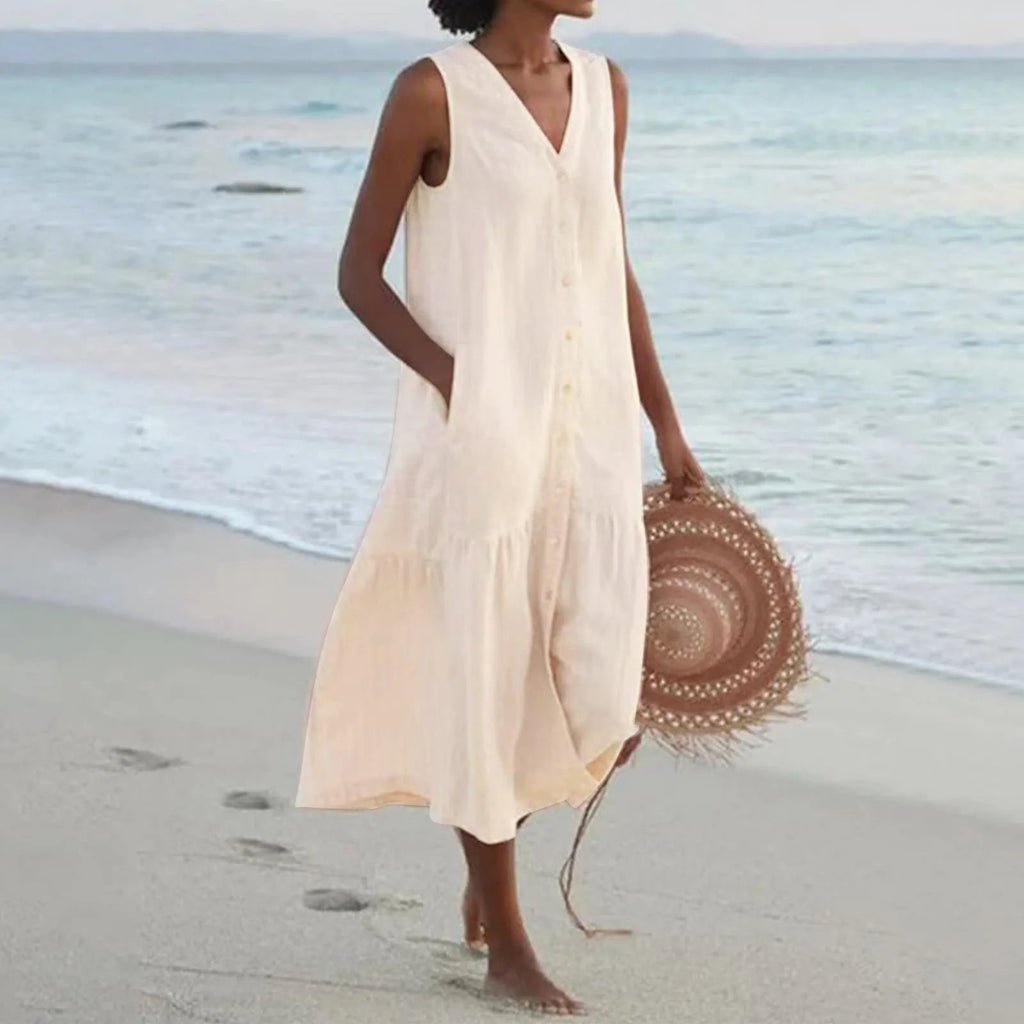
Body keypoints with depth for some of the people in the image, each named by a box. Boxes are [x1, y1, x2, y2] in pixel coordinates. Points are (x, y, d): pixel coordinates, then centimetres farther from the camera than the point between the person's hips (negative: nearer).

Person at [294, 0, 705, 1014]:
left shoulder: (602, 86, 10)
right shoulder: (432, 92, -7)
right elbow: (358, 276, -5)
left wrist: (664, 423, 16)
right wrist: (458, 386, -16)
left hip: (589, 430, 5)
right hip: (478, 437, -5)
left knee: (604, 698, 1)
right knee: (485, 680, 3)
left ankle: (493, 837, 31)